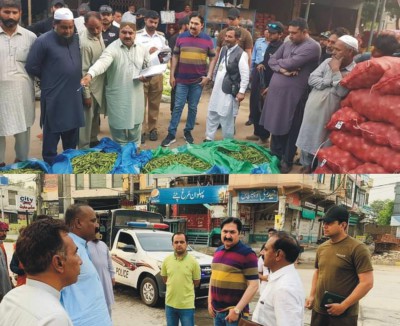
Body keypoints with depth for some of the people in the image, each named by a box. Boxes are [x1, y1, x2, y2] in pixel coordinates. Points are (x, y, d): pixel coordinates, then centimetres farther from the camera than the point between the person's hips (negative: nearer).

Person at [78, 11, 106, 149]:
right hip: (90, 87, -8)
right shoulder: (85, 43, -26)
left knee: (95, 116, 22)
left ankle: (93, 140, 38)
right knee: (87, 119, 3)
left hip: (99, 84, 8)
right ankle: (84, 149, 13)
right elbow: (83, 71, -22)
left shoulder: (99, 34, -1)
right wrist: (86, 94, -18)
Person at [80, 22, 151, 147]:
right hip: (118, 96, -4)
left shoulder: (142, 49, 2)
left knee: (135, 124, 16)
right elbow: (102, 62, -33)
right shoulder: (112, 49, -15)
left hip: (136, 94, 4)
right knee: (119, 125, 6)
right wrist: (90, 74, -53)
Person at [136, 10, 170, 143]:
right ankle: (141, 130, 4)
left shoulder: (162, 36, 10)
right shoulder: (137, 35, -2)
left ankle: (153, 129, 18)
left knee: (154, 103, 9)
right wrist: (147, 52, -16)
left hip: (157, 74, 3)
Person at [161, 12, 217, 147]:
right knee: (178, 107, 1)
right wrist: (172, 75, 1)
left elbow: (213, 58, 5)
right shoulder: (181, 37, 1)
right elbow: (175, 56, 6)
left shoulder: (207, 39, -1)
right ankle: (171, 134, 5)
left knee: (193, 107, 9)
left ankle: (188, 131, 23)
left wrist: (208, 76, -4)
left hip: (198, 80, 0)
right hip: (181, 79, 0)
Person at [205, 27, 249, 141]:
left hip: (229, 91, -8)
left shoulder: (241, 54, -14)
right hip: (217, 89, 8)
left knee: (227, 119, 2)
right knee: (211, 115, 14)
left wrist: (241, 92, -19)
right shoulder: (223, 49, 9)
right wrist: (214, 81, 17)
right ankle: (209, 139, 25)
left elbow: (245, 75, -16)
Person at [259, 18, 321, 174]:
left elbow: (291, 63, -18)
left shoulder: (313, 47, -10)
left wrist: (278, 62, 0)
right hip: (276, 90, 6)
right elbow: (271, 60, 6)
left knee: (290, 129, 4)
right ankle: (275, 155, 29)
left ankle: (286, 161, 17)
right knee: (276, 125, 14)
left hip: (293, 93, -6)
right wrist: (282, 69, -13)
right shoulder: (287, 44, 11)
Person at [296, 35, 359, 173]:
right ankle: (306, 165, 34)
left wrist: (336, 70, -18)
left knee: (322, 144, 6)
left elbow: (341, 91, -23)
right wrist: (330, 82, -15)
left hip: (328, 114, -5)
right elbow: (312, 79, -4)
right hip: (312, 109, 5)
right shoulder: (328, 62, 3)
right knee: (308, 139, 16)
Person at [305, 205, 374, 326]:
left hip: (343, 315, -6)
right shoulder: (322, 248, 7)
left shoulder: (357, 248, -13)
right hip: (318, 310, 6)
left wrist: (343, 306, -17)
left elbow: (367, 282, -16)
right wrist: (312, 296, 8)